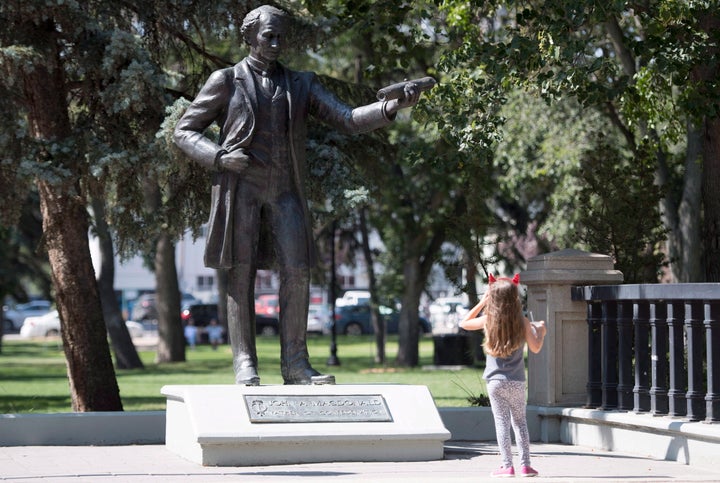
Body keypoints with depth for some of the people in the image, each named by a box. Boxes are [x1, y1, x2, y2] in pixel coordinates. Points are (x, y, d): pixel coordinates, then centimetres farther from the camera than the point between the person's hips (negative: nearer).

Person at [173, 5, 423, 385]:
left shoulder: (300, 85, 14)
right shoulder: (226, 82, 6)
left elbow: (346, 119, 4)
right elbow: (185, 131, 6)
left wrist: (393, 107, -12)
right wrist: (219, 157, -13)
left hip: (284, 191, 3)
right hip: (241, 187, -3)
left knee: (296, 272, -5)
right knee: (241, 272, -4)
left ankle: (295, 363, -3)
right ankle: (244, 365, -4)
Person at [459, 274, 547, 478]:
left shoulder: (488, 320, -3)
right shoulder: (522, 322, -4)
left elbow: (464, 323, 13)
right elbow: (535, 348, -1)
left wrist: (481, 303, 14)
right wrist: (540, 332, 17)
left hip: (495, 380, -1)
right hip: (516, 381, 1)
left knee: (501, 422, 2)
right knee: (520, 421, 11)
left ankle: (507, 466, -1)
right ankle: (525, 465, 8)